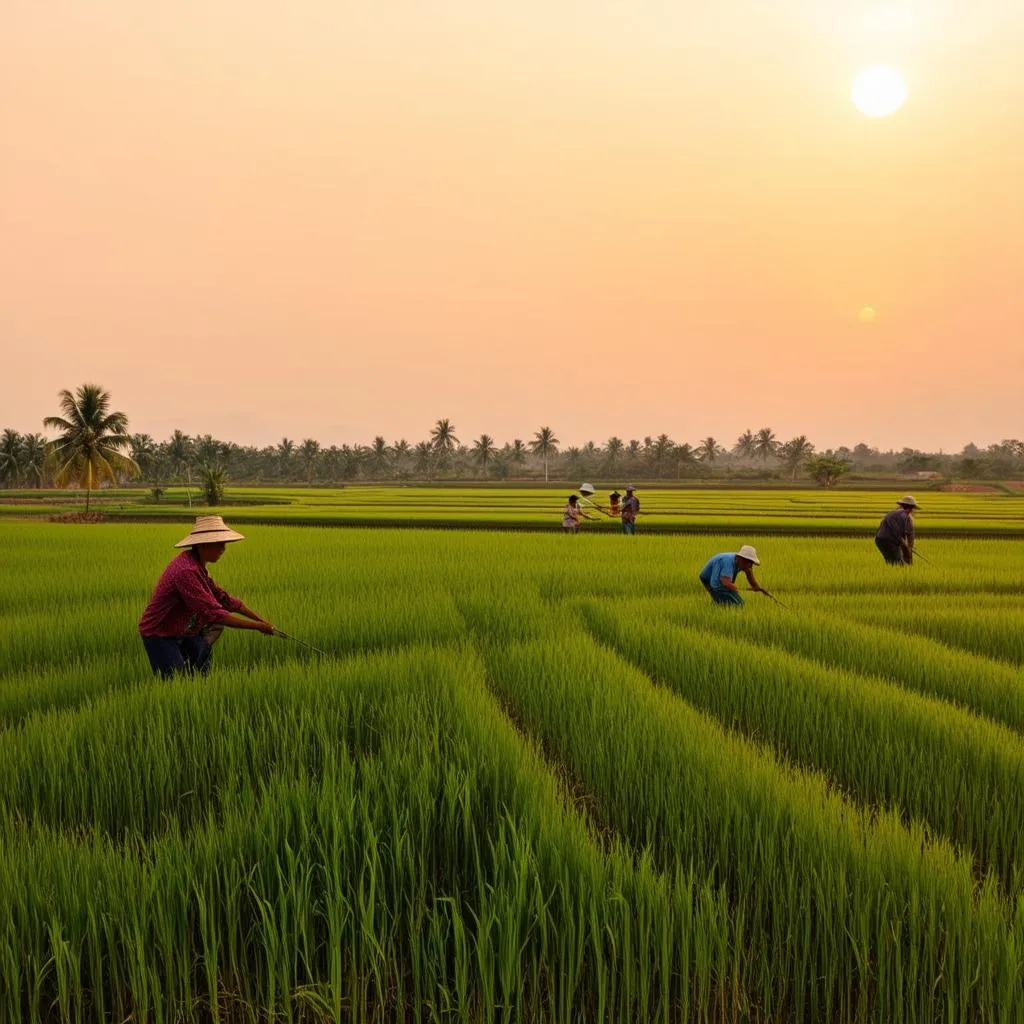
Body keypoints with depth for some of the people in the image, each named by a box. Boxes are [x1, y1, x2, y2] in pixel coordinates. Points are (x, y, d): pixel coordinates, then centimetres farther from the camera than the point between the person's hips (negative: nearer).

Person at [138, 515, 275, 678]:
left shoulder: (197, 564, 2)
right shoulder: (186, 571, -28)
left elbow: (222, 597, 9)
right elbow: (214, 614, -30)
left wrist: (259, 619, 3)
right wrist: (257, 627, -25)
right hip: (159, 636, -10)